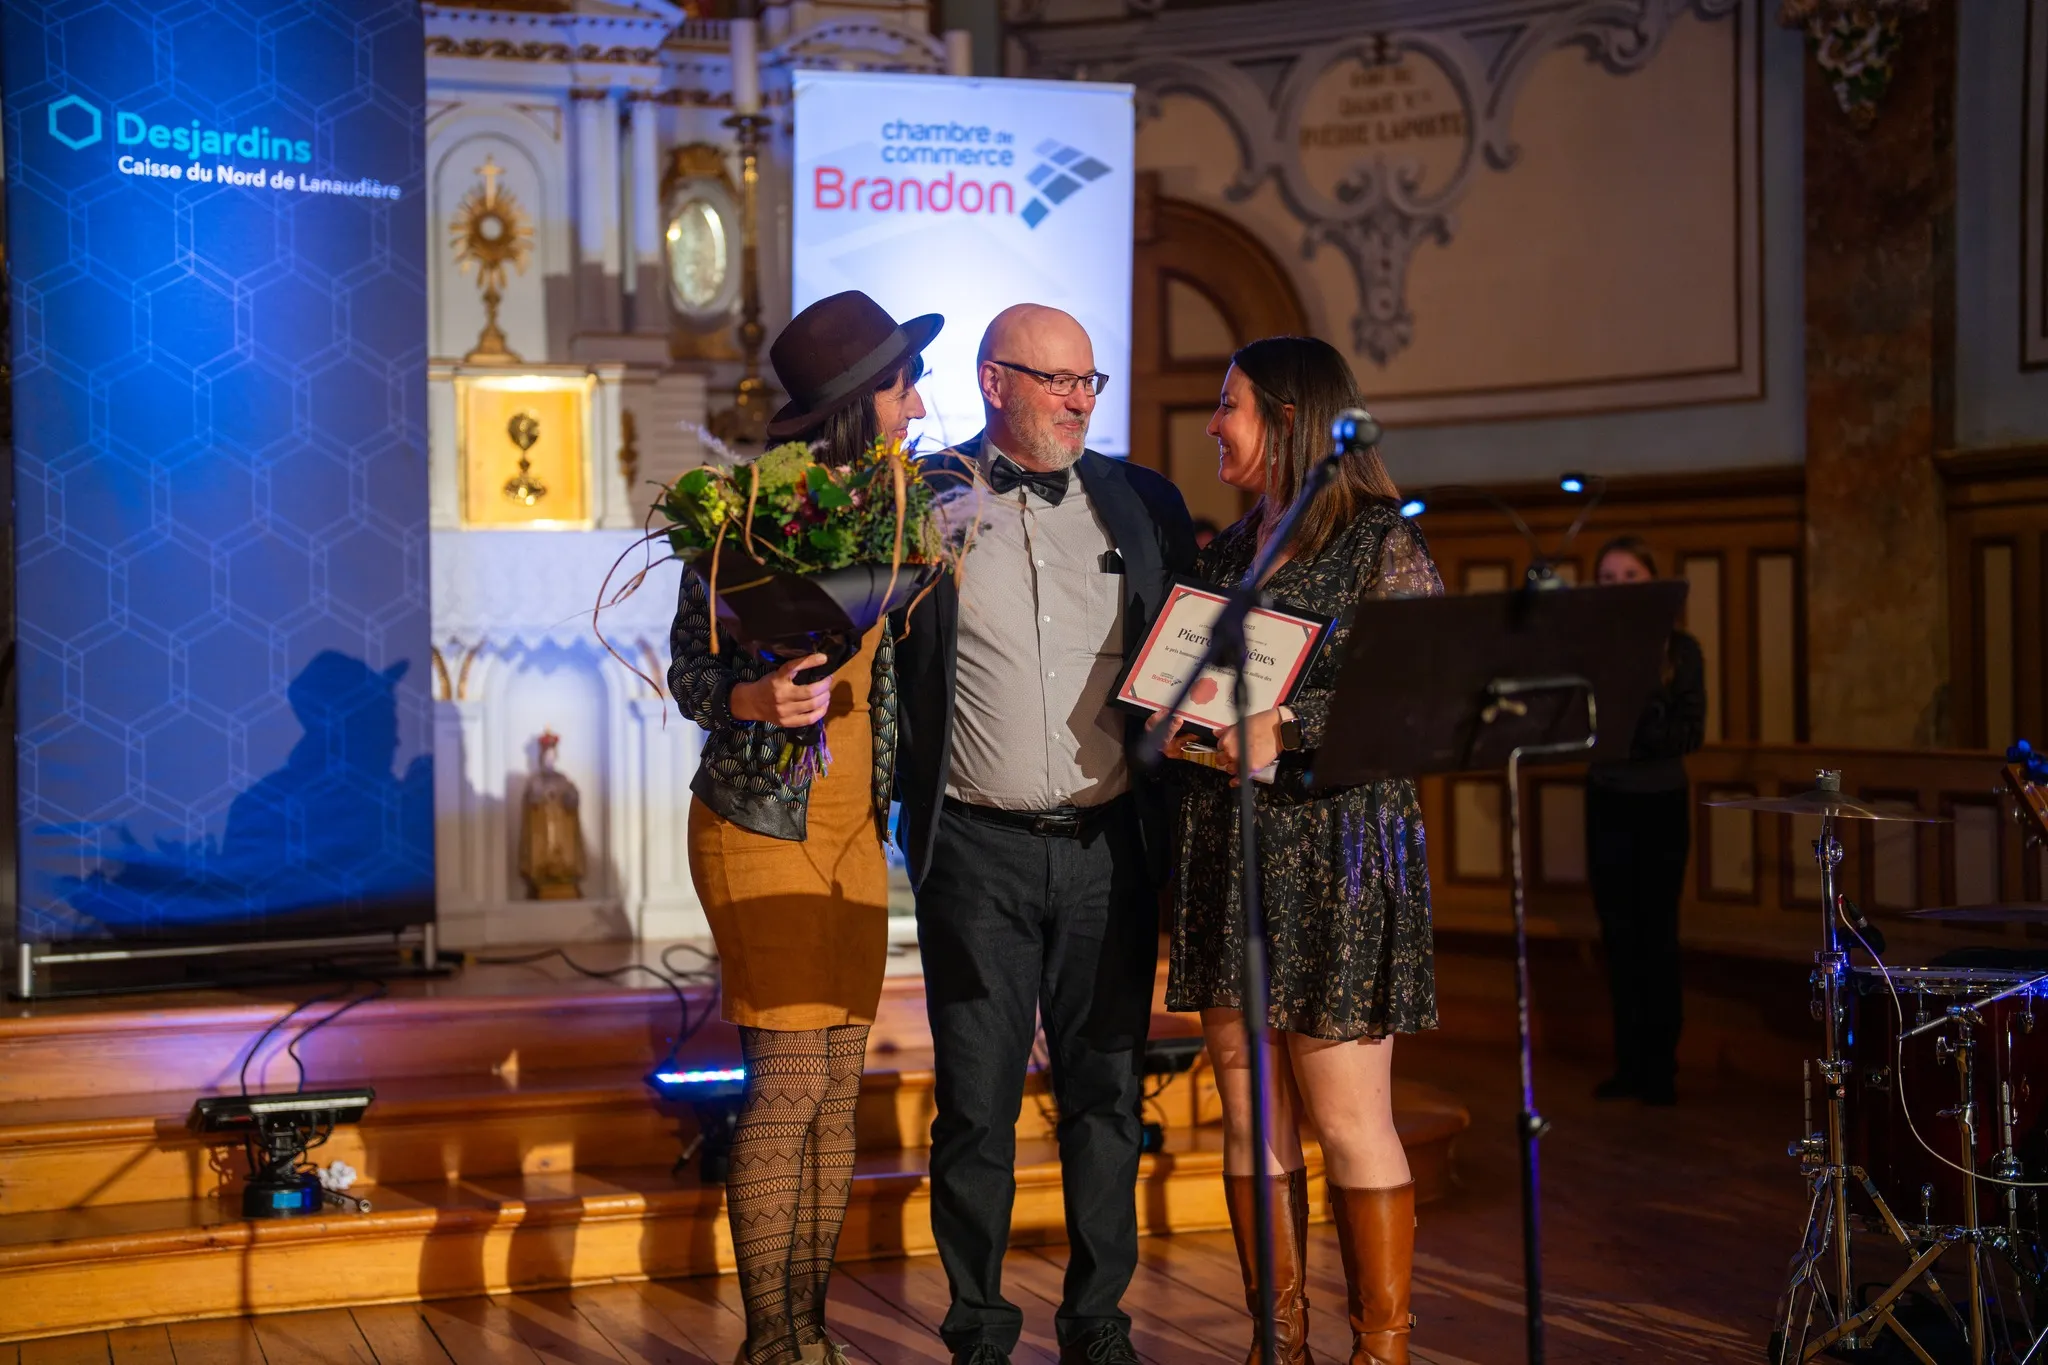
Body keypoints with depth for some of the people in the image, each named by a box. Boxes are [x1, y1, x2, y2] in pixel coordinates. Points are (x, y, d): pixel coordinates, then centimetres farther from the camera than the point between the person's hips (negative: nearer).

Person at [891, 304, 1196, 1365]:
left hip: (1108, 848, 3)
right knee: (976, 1103, 3)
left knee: (1107, 1095, 9)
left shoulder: (1142, 503, 10)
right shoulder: (923, 501, 1)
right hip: (978, 851, -2)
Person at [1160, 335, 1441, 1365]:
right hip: (1224, 848, 6)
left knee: (1350, 1122, -5)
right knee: (1249, 1119, 7)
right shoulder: (1224, 555, 18)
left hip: (1336, 851, -6)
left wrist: (1286, 729, -20)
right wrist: (1178, 727, 2)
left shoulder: (1382, 546, -3)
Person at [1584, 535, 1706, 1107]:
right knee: (1619, 935, 6)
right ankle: (1629, 1062, 14)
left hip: (1661, 802, -2)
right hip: (1606, 801, 2)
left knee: (1656, 935, -2)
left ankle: (1660, 1067, 6)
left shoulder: (1680, 648, -3)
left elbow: (1691, 733, -11)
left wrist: (1640, 712, -27)